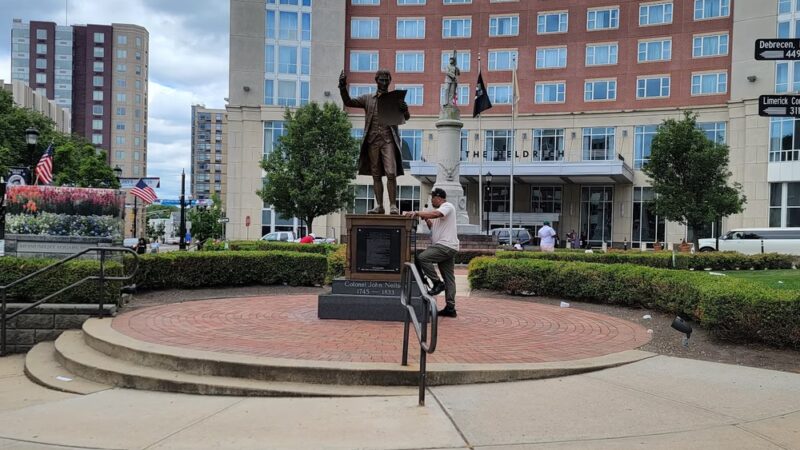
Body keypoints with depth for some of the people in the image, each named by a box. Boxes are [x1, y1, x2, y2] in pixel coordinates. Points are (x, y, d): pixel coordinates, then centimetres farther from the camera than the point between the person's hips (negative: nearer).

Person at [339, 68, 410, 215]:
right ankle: (379, 206, 8)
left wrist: (405, 110, -20)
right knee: (376, 175, 4)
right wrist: (343, 87, -10)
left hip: (388, 140, -2)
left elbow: (406, 117, 3)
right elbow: (348, 102, 6)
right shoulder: (367, 99, 14)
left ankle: (393, 205, -10)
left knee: (391, 173, -13)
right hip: (372, 140, 2)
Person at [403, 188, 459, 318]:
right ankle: (450, 307, 8)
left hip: (446, 245, -10)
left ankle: (438, 283, -12)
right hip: (447, 248, 10)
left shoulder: (447, 206, -5)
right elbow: (433, 227, 25)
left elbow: (435, 214, -25)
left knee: (422, 258, -21)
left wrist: (417, 213, -23)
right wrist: (426, 219, 8)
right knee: (449, 278, 7)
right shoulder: (439, 210, 26)